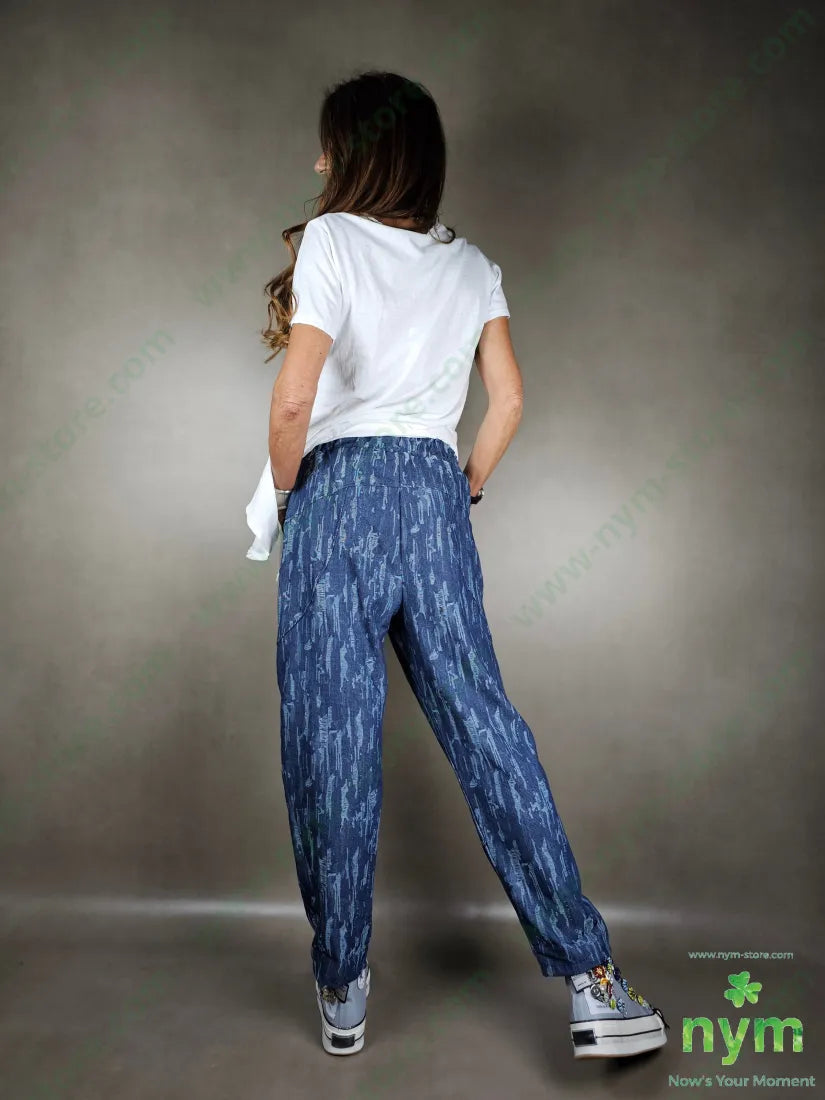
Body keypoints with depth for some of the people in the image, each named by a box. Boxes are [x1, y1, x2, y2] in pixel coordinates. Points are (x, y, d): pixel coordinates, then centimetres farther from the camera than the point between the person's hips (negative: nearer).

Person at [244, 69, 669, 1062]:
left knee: (331, 740, 4)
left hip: (342, 491, -4)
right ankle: (592, 981, 8)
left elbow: (293, 402, -11)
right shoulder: (472, 266, 15)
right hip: (435, 494, 5)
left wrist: (281, 494, 4)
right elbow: (508, 401, 10)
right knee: (484, 726, 5)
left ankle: (342, 992, 17)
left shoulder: (332, 239, 0)